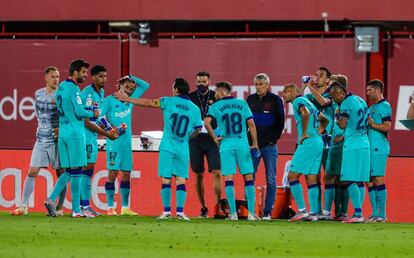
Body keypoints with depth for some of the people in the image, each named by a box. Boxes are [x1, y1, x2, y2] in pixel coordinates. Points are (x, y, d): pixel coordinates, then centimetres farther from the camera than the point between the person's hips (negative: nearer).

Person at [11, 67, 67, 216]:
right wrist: (44, 129, 12)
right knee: (32, 172, -1)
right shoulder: (38, 94, 9)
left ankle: (60, 208, 5)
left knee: (61, 173, -1)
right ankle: (24, 206, 2)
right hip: (41, 139, 4)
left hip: (57, 139, -4)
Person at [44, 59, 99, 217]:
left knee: (69, 172, 11)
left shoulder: (61, 87, 15)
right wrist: (93, 114, 0)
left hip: (63, 134, 8)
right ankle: (76, 210, -2)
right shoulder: (73, 88, -12)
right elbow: (79, 112, -18)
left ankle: (51, 199, -3)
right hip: (75, 134, -8)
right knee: (76, 172, -4)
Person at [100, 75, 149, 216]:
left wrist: (132, 77, 10)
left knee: (126, 174, 6)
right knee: (112, 173, -7)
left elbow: (145, 86, 19)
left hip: (127, 142, 6)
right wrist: (110, 127, -22)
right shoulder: (109, 100, 0)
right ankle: (110, 207, -6)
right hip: (114, 141, -6)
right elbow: (100, 117, -8)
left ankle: (125, 207, 10)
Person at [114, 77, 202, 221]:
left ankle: (166, 211, -2)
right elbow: (198, 130, 11)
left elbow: (148, 103, 4)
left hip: (167, 148, -2)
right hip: (183, 149, 2)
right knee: (180, 180, 3)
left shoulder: (169, 102, -1)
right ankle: (180, 212, -5)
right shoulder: (195, 109, 5)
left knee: (166, 180, 2)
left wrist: (127, 99, 14)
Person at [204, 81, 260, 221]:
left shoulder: (216, 106, 4)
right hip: (243, 144, 1)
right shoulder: (242, 103, 9)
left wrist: (214, 138, 1)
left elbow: (207, 122, -11)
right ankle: (251, 213, 1)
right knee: (248, 178, 5)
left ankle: (233, 213, -4)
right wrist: (255, 144, 8)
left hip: (226, 145, -1)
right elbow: (250, 123, 4)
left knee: (229, 179, 1)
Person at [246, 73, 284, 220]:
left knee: (270, 180, -1)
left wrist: (274, 138, -6)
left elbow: (280, 121, 2)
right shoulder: (251, 100, 9)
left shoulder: (275, 100, 1)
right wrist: (247, 139, 4)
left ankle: (268, 212, 1)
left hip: (269, 145, -3)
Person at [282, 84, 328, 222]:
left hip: (308, 143, -9)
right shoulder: (308, 103, 24)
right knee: (311, 179, 10)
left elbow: (305, 113, -26)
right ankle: (313, 213, 7)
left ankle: (302, 210, -11)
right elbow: (324, 119, 32)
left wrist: (304, 134, -19)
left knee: (292, 176, -6)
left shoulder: (298, 101, -5)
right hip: (318, 143, 9)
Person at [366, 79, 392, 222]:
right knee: (369, 181, 7)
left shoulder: (384, 106, -7)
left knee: (378, 179, -10)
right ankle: (374, 213, 10)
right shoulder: (371, 108, 21)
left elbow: (387, 127, -16)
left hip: (379, 148, -9)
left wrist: (372, 124, -14)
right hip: (370, 148, 9)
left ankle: (382, 214, -9)